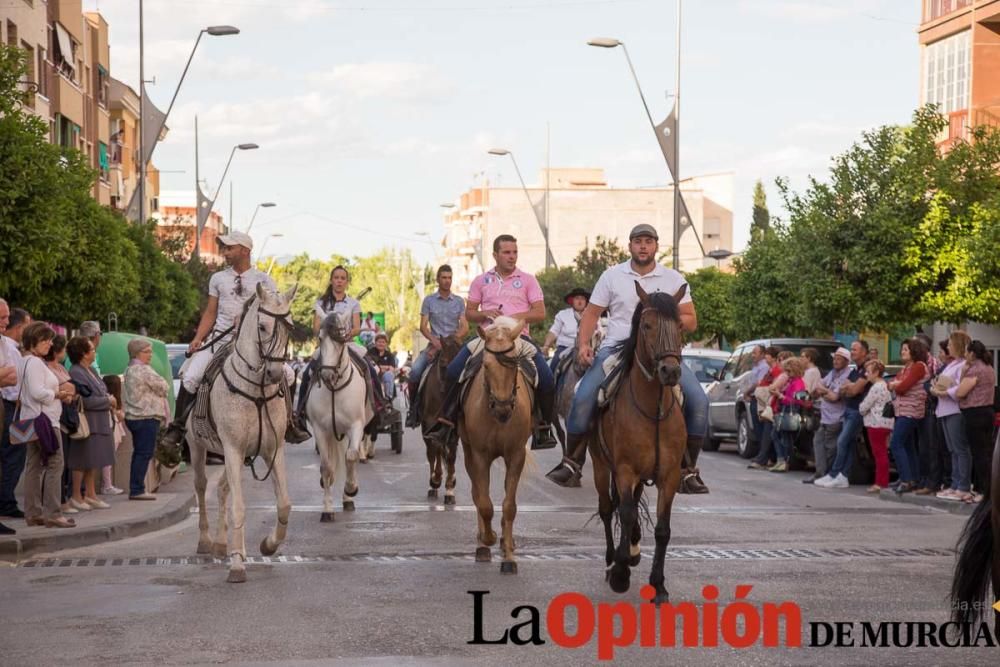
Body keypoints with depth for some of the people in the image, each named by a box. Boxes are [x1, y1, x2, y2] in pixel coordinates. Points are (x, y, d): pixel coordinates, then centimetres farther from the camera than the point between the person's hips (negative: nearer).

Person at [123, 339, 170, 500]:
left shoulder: (129, 370, 16)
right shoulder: (145, 370, -14)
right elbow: (163, 387, -9)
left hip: (133, 416, 10)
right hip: (147, 416, -10)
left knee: (139, 453, 13)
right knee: (145, 453, -7)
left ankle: (135, 489, 14)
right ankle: (137, 490, -9)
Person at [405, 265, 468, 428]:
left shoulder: (459, 301, 10)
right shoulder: (429, 300, 8)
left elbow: (465, 328, 3)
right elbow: (423, 327, 1)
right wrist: (435, 341, -15)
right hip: (434, 343, 0)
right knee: (415, 371, -22)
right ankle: (414, 406, -5)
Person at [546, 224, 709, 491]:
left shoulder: (674, 279, 9)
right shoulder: (612, 276, 8)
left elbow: (691, 321, 9)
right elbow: (591, 314, 10)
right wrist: (583, 344, -6)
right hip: (616, 347, -1)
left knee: (698, 399, -18)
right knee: (583, 398, -22)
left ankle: (689, 470, -6)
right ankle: (572, 463, -7)